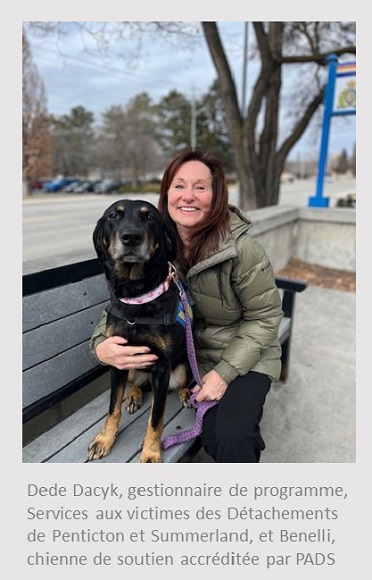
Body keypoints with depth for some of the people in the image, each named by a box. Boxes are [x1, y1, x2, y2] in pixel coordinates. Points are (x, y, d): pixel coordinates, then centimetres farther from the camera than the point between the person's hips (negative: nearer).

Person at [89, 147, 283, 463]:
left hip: (245, 357, -4)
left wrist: (225, 372, -21)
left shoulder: (242, 248, -26)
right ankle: (247, 436, 35)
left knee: (231, 439, -22)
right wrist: (101, 345, -30)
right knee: (212, 438, 2)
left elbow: (265, 316, -16)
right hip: (195, 353, 5)